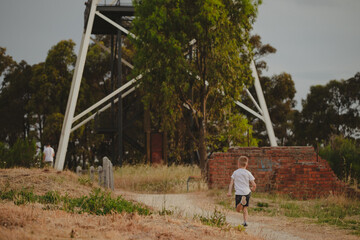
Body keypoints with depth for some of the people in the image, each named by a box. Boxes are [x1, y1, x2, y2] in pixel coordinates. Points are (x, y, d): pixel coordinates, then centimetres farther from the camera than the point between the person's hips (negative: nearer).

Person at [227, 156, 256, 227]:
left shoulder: (235, 172, 6)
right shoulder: (248, 173, 3)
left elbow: (231, 183, 0)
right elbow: (254, 185, 0)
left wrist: (229, 192, -1)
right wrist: (252, 189, 21)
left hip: (238, 193, -1)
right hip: (247, 192, 1)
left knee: (238, 210, 1)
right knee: (245, 208, 16)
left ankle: (242, 202, -31)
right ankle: (245, 222, 5)